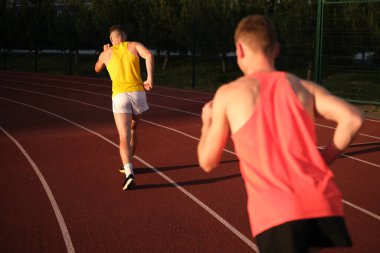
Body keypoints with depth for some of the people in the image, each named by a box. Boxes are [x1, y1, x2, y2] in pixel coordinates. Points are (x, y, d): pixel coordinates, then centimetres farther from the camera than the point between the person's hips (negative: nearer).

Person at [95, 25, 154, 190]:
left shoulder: (106, 53, 16)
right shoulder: (135, 46, 13)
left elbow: (97, 69, 37)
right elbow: (149, 56, -8)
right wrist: (150, 78, -6)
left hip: (119, 95, -1)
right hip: (138, 92, 1)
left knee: (124, 138, -8)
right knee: (132, 129, 26)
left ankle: (129, 174, -29)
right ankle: (128, 165, 35)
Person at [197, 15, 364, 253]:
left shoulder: (228, 94, 6)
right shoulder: (304, 87, 12)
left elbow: (208, 162, 12)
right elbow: (353, 119, -3)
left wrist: (207, 122, 30)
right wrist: (323, 160, 10)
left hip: (275, 213, -2)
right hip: (322, 204, 3)